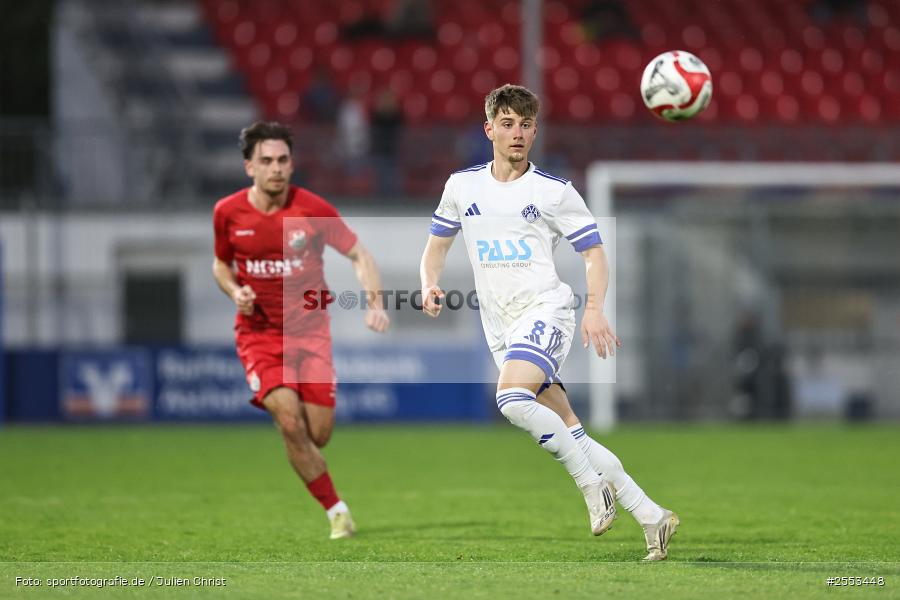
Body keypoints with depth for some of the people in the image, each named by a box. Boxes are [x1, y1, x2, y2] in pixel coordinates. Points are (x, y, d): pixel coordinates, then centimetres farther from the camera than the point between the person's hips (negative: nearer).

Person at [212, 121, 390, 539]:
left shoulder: (312, 209, -10)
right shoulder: (228, 213, -5)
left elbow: (359, 255, -1)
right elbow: (221, 264, 13)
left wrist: (374, 304, -17)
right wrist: (236, 292, -8)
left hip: (310, 330, 0)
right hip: (259, 333, 0)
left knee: (318, 435, -3)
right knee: (291, 422, -20)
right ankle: (337, 512, -7)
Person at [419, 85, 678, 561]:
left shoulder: (554, 191, 0)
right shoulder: (462, 186, 11)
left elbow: (594, 253, 3)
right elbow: (437, 246, 20)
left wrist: (594, 309, -14)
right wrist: (430, 285, -1)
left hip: (545, 310, -5)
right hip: (500, 328, 5)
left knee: (512, 399, -31)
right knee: (568, 434, 0)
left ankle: (591, 483, -16)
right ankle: (650, 516, 6)